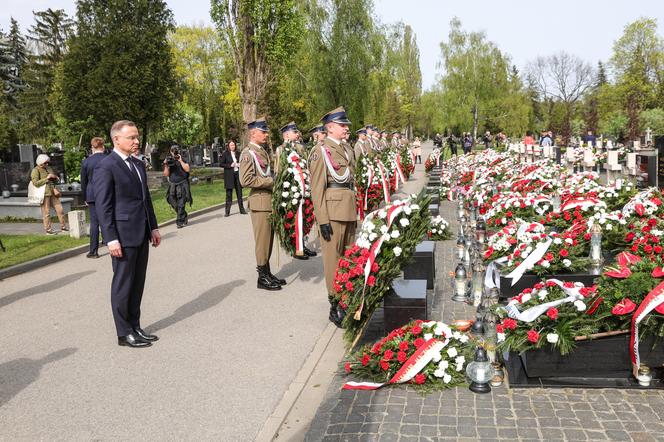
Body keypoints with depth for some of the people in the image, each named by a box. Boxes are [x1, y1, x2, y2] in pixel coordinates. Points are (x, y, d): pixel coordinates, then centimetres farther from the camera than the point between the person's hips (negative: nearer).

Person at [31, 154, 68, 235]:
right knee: (46, 212, -2)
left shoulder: (48, 168, 16)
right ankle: (48, 229, 6)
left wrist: (54, 177, 4)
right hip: (44, 194, -7)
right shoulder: (35, 171, -5)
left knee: (59, 209, 6)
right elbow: (35, 183, -17)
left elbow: (55, 180, 27)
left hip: (52, 192, 7)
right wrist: (46, 178, -17)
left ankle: (63, 226, 16)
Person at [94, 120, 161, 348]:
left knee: (137, 283, 13)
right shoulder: (105, 167, -11)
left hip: (142, 235, 8)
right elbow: (103, 206, -13)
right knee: (123, 284, 2)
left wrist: (153, 227, 15)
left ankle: (135, 327, 24)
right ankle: (124, 333, 13)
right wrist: (111, 239, -17)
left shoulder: (138, 165, 14)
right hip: (123, 235, -8)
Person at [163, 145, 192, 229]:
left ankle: (180, 222, -4)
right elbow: (166, 174, 3)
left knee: (180, 205, -9)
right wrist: (166, 165, -10)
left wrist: (180, 161, -14)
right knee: (174, 204, 5)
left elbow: (187, 169, -13)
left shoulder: (183, 160, 3)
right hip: (173, 186, 4)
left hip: (182, 185, -4)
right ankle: (184, 217, 25)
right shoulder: (169, 161, 9)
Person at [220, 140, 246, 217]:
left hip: (238, 174, 4)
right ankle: (227, 211, 1)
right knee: (229, 193, -2)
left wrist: (240, 164, -1)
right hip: (229, 175, -4)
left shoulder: (238, 153, 11)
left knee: (239, 192, 8)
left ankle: (241, 209, 17)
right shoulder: (225, 154, -1)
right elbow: (222, 164, -4)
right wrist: (230, 165, -15)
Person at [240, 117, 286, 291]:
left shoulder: (263, 151, 17)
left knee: (268, 239, 14)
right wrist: (270, 181, -16)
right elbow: (245, 180, -20)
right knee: (262, 241, -2)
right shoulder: (248, 153, -11)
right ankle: (262, 278, 6)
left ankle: (267, 273, 24)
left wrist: (273, 181, 9)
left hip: (270, 201, 9)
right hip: (260, 201, -9)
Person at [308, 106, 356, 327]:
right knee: (333, 257, -1)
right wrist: (323, 220, -16)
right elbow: (317, 188, -11)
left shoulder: (347, 149, 15)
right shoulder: (321, 151, -8)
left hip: (349, 209, 7)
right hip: (333, 210, -7)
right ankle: (335, 305, 7)